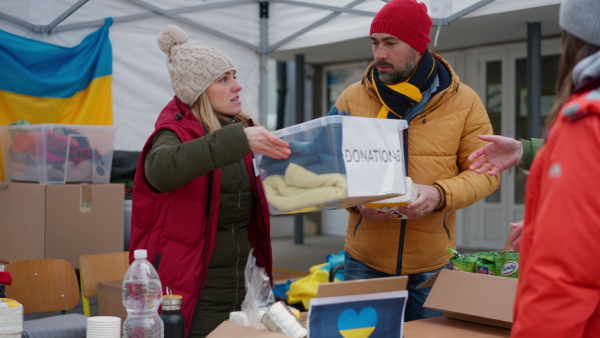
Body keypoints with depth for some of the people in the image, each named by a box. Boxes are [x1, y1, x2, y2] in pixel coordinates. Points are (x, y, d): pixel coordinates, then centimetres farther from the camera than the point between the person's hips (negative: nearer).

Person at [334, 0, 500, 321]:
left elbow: (485, 171, -2)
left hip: (433, 265, 0)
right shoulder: (352, 98, 1)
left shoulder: (463, 101, -2)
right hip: (364, 262, 1)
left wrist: (439, 194, -20)